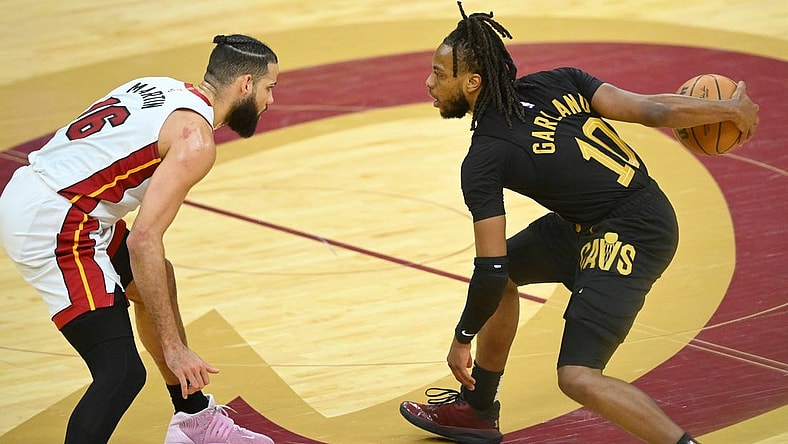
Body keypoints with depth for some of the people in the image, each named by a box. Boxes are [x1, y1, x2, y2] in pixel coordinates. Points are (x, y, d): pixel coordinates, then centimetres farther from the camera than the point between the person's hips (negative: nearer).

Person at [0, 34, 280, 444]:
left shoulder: (163, 88, 12)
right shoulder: (196, 138, -14)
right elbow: (143, 241, -22)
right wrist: (174, 348, -20)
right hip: (50, 227, -11)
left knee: (158, 279, 28)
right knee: (122, 372, -14)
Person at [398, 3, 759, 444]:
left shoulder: (483, 161, -15)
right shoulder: (554, 81, 1)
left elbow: (489, 271, -14)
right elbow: (649, 110, -3)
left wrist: (463, 338, 1)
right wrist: (729, 109, 9)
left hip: (631, 239, -10)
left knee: (577, 377, -15)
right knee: (507, 271, 23)